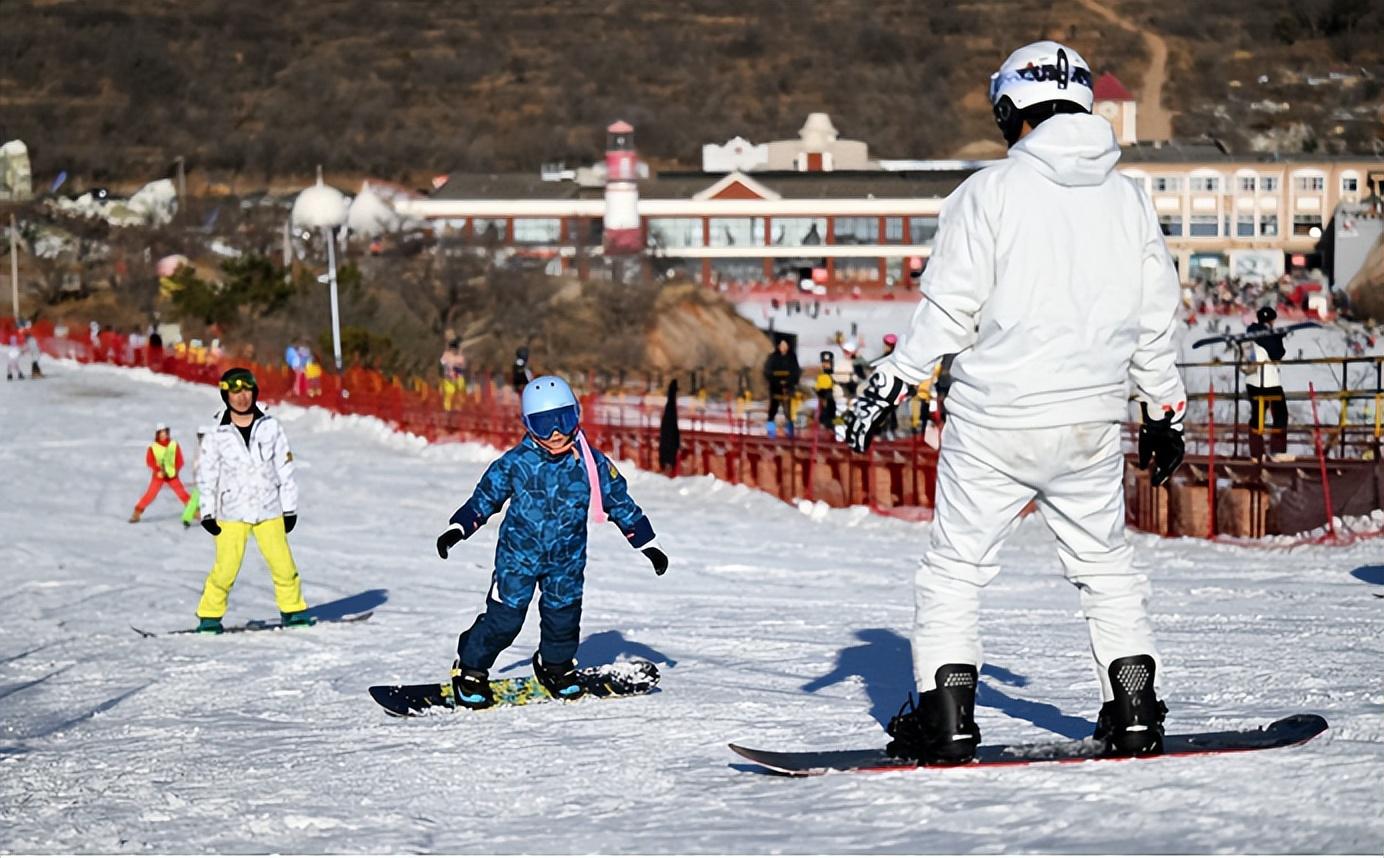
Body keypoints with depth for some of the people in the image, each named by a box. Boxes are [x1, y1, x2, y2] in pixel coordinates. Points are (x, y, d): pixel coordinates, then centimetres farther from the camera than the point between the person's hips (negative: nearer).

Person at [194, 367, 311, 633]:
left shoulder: (271, 428, 1)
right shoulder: (217, 435, -2)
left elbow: (285, 470, 6)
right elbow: (206, 476, 4)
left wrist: (290, 508, 5)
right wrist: (207, 513, -1)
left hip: (269, 511, 1)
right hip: (231, 514, -1)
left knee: (283, 564, -1)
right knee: (226, 568, -8)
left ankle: (293, 610, 17)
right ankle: (209, 616, 6)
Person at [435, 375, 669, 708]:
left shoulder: (591, 463, -6)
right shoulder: (515, 463, -9)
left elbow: (621, 503, 3)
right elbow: (484, 498, 1)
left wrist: (648, 544, 5)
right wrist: (457, 529, -7)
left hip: (566, 559, 2)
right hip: (518, 555, -2)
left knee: (563, 615, 8)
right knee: (504, 618, -3)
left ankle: (556, 666, 35)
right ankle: (471, 670, 14)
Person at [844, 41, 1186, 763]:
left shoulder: (990, 192, -9)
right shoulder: (1128, 197, 5)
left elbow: (947, 313, -10)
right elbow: (1156, 321, 11)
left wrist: (889, 384, 0)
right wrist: (1165, 412, 22)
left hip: (994, 420, -4)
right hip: (1092, 422, 4)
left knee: (957, 565, 6)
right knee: (1104, 563, 17)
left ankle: (948, 712, 1)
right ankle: (1135, 709, 13)